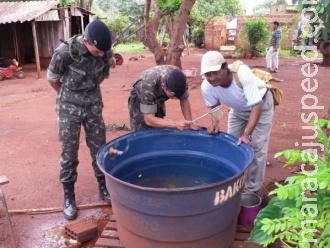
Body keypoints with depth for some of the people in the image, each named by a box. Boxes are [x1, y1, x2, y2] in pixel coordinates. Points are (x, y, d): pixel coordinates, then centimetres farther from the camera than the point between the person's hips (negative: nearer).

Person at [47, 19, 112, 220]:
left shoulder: (105, 52, -11)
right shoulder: (66, 51, -23)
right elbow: (52, 79, -6)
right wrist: (69, 97, 10)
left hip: (94, 105, 3)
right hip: (69, 108, -3)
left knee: (100, 149, 10)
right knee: (69, 153, 4)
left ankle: (103, 188, 28)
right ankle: (69, 196, 20)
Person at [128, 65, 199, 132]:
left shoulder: (179, 78, -27)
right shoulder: (148, 85, -41)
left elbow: (184, 100, -12)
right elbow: (149, 120, -40)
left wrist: (189, 123, -23)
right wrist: (175, 124, -50)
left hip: (158, 100, 4)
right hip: (139, 103, -4)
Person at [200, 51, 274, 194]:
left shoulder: (243, 74, -42)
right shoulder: (206, 87, -27)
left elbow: (256, 106, -38)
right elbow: (215, 105, -5)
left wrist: (247, 135, -44)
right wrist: (215, 122, -26)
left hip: (261, 105, -4)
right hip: (238, 109, 5)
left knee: (256, 147, -8)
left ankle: (251, 190, 8)